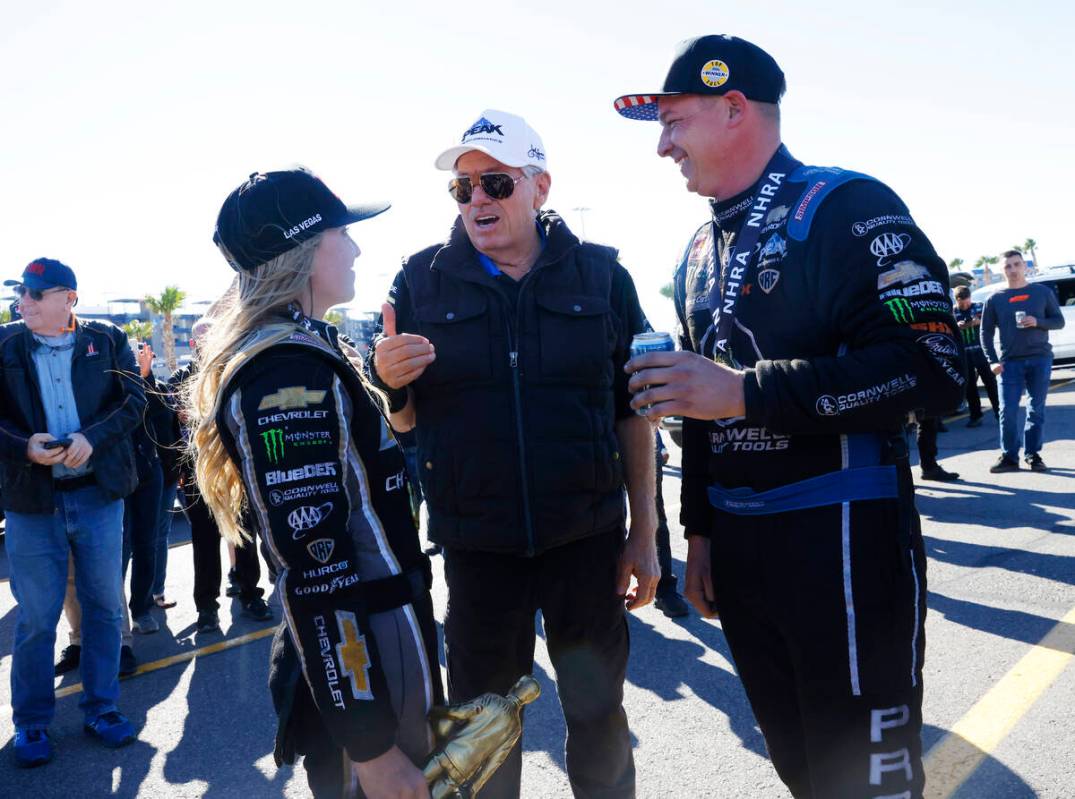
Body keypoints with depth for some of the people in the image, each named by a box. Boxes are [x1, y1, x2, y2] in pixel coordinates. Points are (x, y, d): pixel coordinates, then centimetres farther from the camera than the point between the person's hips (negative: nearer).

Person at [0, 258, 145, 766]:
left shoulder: (108, 341, 2)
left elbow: (134, 400, -4)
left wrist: (92, 437, -20)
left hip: (98, 495, 1)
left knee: (104, 607, 10)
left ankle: (101, 709, 26)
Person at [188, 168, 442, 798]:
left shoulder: (303, 350, 10)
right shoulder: (290, 372, -22)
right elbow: (318, 571, -26)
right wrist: (370, 744, -23)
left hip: (354, 643, 10)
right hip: (361, 658, -10)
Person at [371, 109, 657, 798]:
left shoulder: (601, 274, 0)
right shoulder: (422, 281, 0)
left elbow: (632, 412, 3)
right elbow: (404, 420, 6)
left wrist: (645, 534, 2)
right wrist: (388, 380, -17)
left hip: (587, 535, 0)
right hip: (476, 541, 1)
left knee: (598, 709, 13)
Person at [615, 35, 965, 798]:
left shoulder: (846, 208, -9)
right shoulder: (701, 253, 14)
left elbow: (932, 367, -19)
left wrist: (749, 391, -21)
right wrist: (700, 530, 17)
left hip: (842, 535, -7)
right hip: (737, 545, 7)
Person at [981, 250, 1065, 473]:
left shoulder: (1043, 292, 7)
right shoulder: (995, 299, 6)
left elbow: (1059, 321, 9)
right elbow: (986, 332, 7)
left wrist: (1038, 322, -12)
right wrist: (993, 361, -4)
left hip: (1040, 359, 0)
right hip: (1010, 362, 0)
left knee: (1036, 410, 3)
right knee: (1007, 411, -5)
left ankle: (1033, 455, 12)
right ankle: (1009, 456, 3)